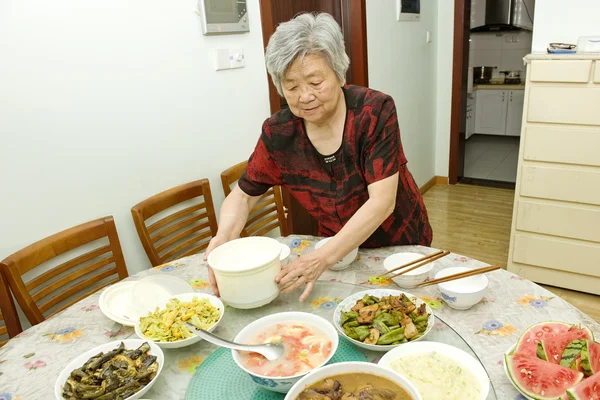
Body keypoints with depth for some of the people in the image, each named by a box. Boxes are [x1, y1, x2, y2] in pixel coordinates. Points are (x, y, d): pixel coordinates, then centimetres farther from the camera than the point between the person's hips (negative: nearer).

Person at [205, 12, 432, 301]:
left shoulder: (375, 111, -25)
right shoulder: (279, 133, -17)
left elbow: (382, 202, -29)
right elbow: (243, 196, -6)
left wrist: (324, 258, -40)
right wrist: (223, 238, -26)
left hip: (400, 244, -1)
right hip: (340, 251, 2)